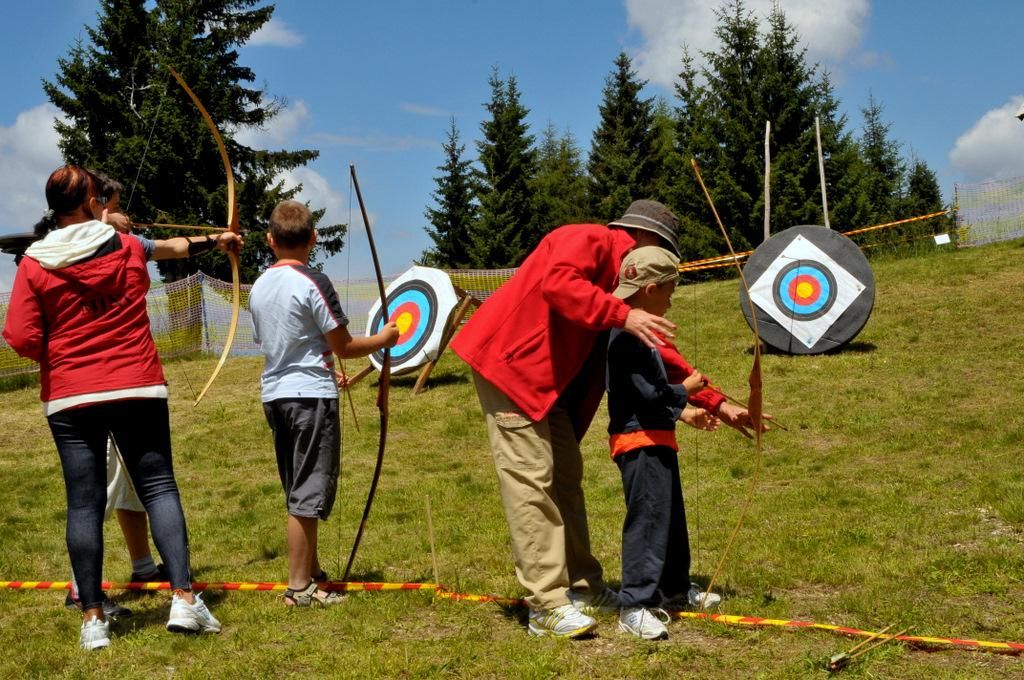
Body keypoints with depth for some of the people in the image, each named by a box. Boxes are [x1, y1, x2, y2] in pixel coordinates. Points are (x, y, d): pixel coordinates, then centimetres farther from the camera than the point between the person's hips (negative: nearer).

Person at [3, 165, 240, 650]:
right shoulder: (127, 247, 2)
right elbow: (171, 247, 24)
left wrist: (61, 347, 13)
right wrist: (215, 240, 43)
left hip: (70, 400, 0)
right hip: (137, 390, 0)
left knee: (84, 503, 4)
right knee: (158, 487, 4)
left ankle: (92, 618, 8)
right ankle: (183, 599, -3)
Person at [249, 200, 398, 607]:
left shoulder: (258, 288, 9)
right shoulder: (313, 283, -13)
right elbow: (344, 347, -12)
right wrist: (383, 339, 6)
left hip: (275, 394, 7)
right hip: (310, 395, -7)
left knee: (297, 491, 17)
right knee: (307, 495, -1)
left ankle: (311, 572, 28)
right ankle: (299, 587, 4)